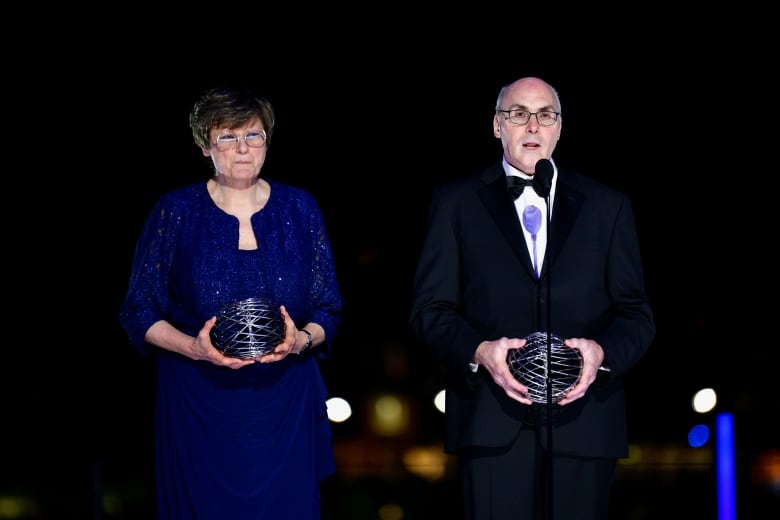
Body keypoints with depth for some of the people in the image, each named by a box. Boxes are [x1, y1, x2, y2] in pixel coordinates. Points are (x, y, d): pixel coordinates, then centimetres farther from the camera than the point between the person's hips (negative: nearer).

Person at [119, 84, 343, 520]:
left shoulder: (300, 210, 5)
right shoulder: (177, 212, 0)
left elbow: (329, 310, 7)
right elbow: (139, 313, 0)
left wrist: (302, 340, -15)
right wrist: (193, 347, -18)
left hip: (286, 407, 1)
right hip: (200, 411, -1)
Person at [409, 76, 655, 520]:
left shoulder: (608, 206, 13)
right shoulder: (456, 202, 10)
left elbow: (636, 314, 9)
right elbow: (430, 309, 5)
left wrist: (602, 351, -12)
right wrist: (479, 350, -14)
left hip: (583, 419, 2)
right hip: (493, 422, -1)